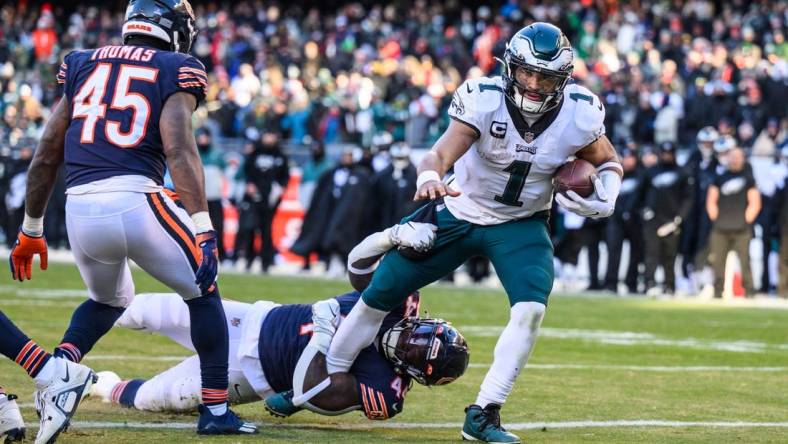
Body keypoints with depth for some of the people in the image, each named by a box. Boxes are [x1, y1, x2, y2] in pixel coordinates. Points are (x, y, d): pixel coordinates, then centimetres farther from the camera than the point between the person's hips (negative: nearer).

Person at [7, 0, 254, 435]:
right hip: (136, 202, -5)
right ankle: (215, 410, 15)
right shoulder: (174, 72, 6)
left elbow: (46, 157, 19)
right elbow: (179, 150, -10)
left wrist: (31, 229, 27)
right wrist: (203, 228, -15)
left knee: (108, 301, 31)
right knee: (203, 293, 19)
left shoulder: (82, 65, 20)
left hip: (80, 210, 5)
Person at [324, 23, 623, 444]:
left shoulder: (578, 116, -19)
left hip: (520, 225, 1)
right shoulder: (484, 100, -26)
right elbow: (442, 152, -37)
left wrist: (605, 199, -21)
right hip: (459, 213, -1)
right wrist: (429, 178, -60)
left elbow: (609, 162, 0)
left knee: (531, 309, -24)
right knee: (379, 295, 4)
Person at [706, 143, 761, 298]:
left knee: (745, 261, -7)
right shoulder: (720, 177, 11)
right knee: (718, 261, 2)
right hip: (720, 230, 2)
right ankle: (717, 293, 9)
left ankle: (748, 292, -3)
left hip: (741, 229, -2)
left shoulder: (748, 178, 5)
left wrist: (746, 221, -3)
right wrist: (716, 219, 4)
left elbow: (755, 204, 2)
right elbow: (711, 201, 12)